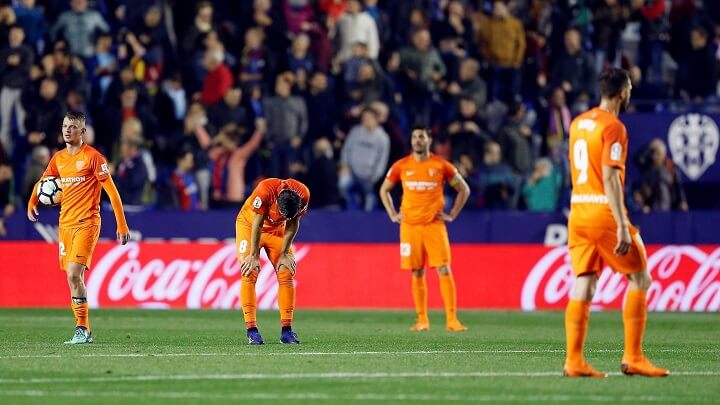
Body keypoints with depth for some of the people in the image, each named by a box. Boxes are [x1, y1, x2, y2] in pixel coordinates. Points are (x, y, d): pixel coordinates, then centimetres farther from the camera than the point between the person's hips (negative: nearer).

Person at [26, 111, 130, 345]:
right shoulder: (58, 159, 11)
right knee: (73, 278, 6)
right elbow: (42, 183, 27)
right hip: (65, 224, 6)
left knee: (74, 274, -19)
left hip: (87, 223, -6)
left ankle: (82, 328, -12)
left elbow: (111, 191, -8)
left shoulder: (92, 156, -7)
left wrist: (122, 225, -12)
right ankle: (84, 332, 14)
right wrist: (32, 203, 7)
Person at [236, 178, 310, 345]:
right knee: (250, 273, -15)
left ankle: (286, 330, -4)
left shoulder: (303, 195, -27)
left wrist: (284, 254, -9)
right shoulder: (265, 191, -38)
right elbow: (257, 225, -28)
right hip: (249, 225, -3)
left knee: (286, 274, -6)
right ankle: (251, 330, -17)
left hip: (277, 229, 3)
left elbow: (292, 225, -12)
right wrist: (253, 256, -21)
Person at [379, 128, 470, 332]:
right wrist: (393, 215, 9)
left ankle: (452, 319, -11)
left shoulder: (441, 166, 0)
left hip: (434, 224, -2)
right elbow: (384, 190, 19)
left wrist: (451, 215, 3)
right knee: (417, 273, 4)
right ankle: (422, 320, 11)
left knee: (444, 271, -10)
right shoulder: (401, 166, 5)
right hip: (410, 225, 2)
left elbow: (464, 190, 10)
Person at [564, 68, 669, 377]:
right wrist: (622, 227, -21)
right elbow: (610, 178, -18)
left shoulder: (578, 123, 13)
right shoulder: (613, 127, -12)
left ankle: (574, 360, -1)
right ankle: (633, 358, 0)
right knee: (640, 280, 4)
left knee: (583, 286, 5)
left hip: (577, 212, 7)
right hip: (604, 213, -7)